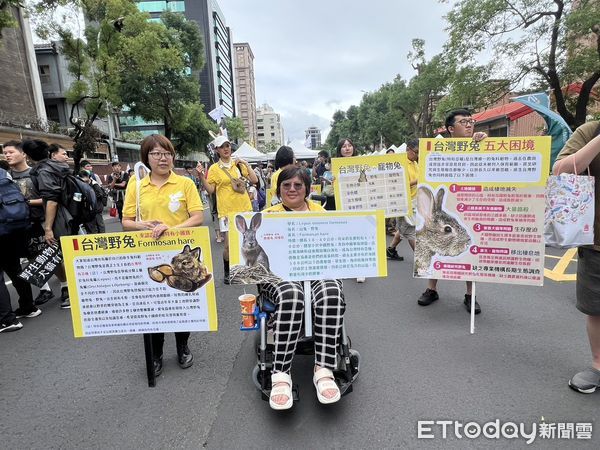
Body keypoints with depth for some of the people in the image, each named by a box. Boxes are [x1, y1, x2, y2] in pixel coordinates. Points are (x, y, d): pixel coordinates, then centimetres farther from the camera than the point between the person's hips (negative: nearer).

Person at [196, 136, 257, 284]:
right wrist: (201, 176, -15)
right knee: (228, 244, -4)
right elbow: (210, 190, -3)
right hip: (226, 210, -3)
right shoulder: (214, 168, 0)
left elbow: (254, 180, 3)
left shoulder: (239, 164, 7)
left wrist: (246, 164, -5)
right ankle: (227, 273, 18)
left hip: (244, 208, 3)